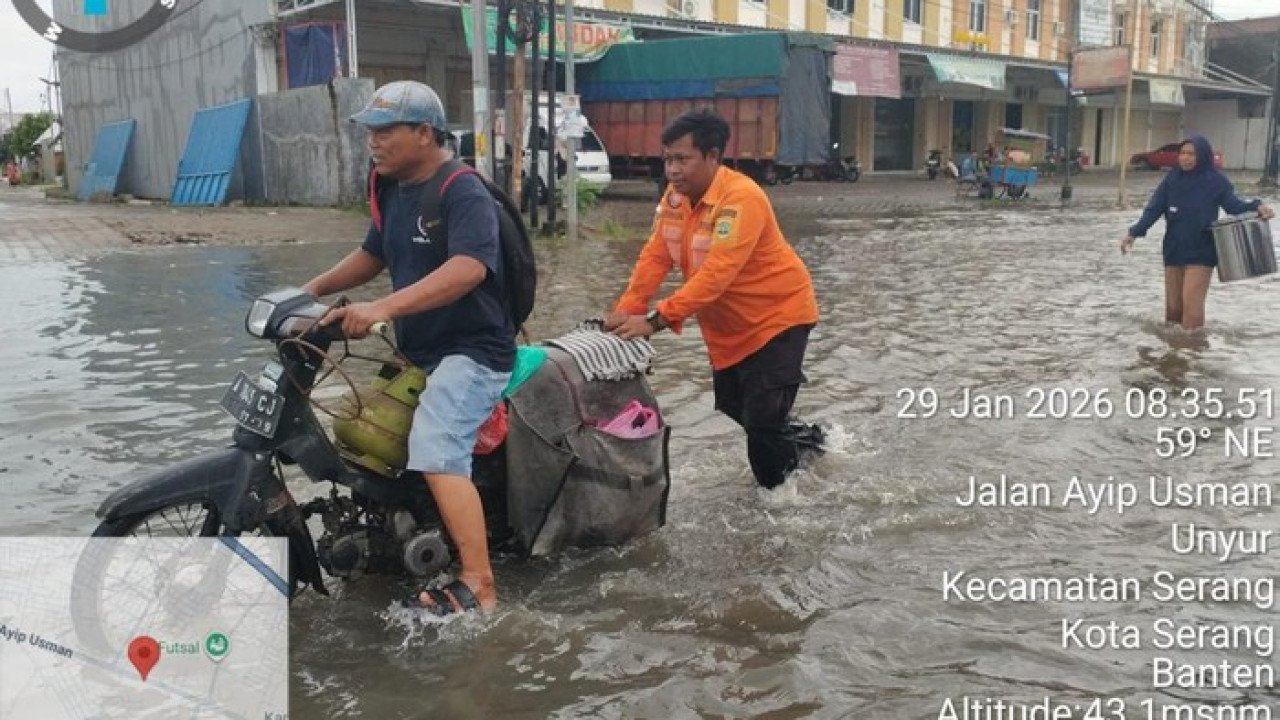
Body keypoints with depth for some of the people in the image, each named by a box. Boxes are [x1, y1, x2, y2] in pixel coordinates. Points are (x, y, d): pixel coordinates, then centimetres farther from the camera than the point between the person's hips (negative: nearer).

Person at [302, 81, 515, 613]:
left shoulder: (463, 193, -16)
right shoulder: (394, 191, 12)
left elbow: (467, 269, -33)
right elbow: (373, 254, 26)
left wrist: (382, 308, -42)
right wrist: (313, 289, 11)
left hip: (472, 350, -10)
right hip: (416, 352, 10)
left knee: (436, 452, -28)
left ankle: (478, 586, -29)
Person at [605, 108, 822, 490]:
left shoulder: (741, 198, -30)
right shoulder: (675, 195, -5)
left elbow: (717, 273, -38)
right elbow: (654, 257, -7)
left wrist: (656, 319, -43)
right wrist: (626, 310, -21)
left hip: (778, 315, -8)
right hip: (728, 325, 8)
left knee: (761, 416, -8)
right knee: (732, 404, 20)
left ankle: (779, 481, 19)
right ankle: (790, 435, 46)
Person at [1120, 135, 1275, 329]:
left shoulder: (1215, 181, -6)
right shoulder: (1172, 179, 2)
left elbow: (1233, 204, -7)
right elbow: (1154, 208, -1)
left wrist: (1257, 207, -26)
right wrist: (1134, 233, -11)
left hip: (1201, 253, -4)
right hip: (1173, 251, 4)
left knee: (1191, 306, -11)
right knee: (1173, 306, 12)